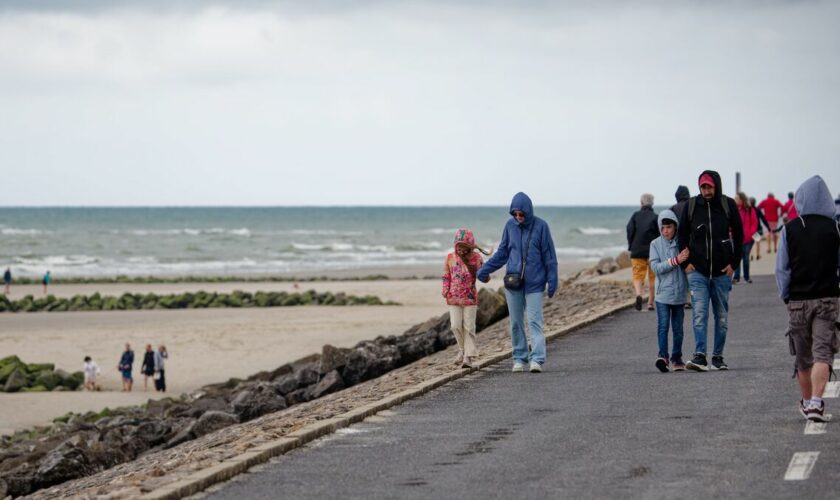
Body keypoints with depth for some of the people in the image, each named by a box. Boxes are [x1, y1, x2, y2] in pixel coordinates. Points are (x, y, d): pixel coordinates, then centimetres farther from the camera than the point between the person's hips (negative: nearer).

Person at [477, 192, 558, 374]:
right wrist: (485, 269, 5)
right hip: (513, 283, 4)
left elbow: (549, 255, -1)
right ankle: (519, 359, 14)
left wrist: (552, 280, -5)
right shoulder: (510, 226, 4)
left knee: (534, 321, -10)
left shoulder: (540, 226, -4)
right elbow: (502, 253, 13)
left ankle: (537, 359, -16)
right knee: (516, 323, 7)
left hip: (534, 283, -4)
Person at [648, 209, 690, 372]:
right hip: (663, 293, -1)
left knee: (678, 327, 9)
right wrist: (676, 261, -18)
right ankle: (663, 355, -18)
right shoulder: (656, 244, 1)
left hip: (679, 293, 1)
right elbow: (656, 267, -10)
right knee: (663, 325, -11)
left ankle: (676, 358, 16)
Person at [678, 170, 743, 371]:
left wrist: (734, 263, -1)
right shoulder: (691, 206, 1)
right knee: (699, 313, -13)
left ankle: (718, 356, 16)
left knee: (722, 315, 7)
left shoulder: (728, 205, 0)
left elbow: (738, 235, 7)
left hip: (722, 271, 1)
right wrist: (686, 263, 1)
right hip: (697, 271, -1)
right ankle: (699, 356, -20)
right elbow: (682, 236, 9)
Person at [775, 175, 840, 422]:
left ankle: (807, 402, 28)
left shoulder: (789, 229, -2)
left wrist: (786, 296, 8)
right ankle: (816, 402, -20)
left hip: (798, 300, 1)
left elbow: (781, 268, -1)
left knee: (803, 356, 14)